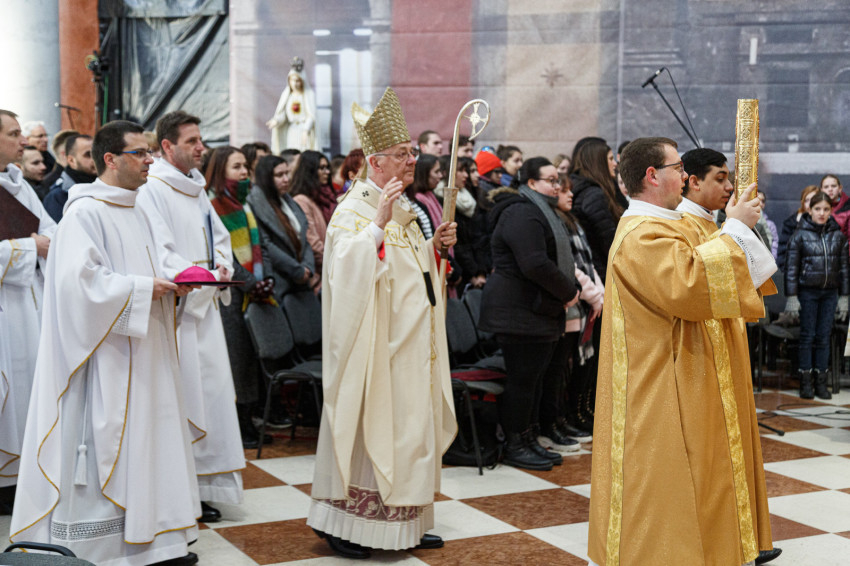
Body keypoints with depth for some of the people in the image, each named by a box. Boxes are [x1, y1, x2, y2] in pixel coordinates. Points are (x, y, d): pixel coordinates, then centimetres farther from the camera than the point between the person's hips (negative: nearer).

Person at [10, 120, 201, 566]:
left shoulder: (135, 213, 17)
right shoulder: (85, 212, -12)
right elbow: (82, 279, -22)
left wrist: (167, 285, 6)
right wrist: (142, 288, -17)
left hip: (142, 355, 9)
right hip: (106, 353, -9)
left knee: (145, 440, 10)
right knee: (106, 441, -5)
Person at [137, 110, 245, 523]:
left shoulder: (196, 189, 18)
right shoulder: (151, 191, -10)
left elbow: (219, 236, 20)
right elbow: (160, 253, -16)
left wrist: (223, 264, 0)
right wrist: (203, 275, -19)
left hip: (204, 306, 8)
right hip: (174, 308, -8)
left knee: (209, 393, 8)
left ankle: (202, 487, 16)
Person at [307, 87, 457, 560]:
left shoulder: (404, 208, 16)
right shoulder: (354, 209, -12)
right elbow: (348, 264, -27)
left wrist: (434, 246, 7)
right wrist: (380, 222, -34)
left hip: (413, 342, 9)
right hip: (379, 345, -9)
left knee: (413, 427, 12)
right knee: (372, 426, -5)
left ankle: (406, 523, 21)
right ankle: (341, 522, 7)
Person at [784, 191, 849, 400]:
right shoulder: (800, 235, -3)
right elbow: (791, 267, -3)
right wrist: (791, 297, -8)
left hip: (830, 292, 3)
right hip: (807, 291, -3)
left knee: (824, 337, 4)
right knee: (808, 336, 0)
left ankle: (820, 381, 10)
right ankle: (806, 382, 6)